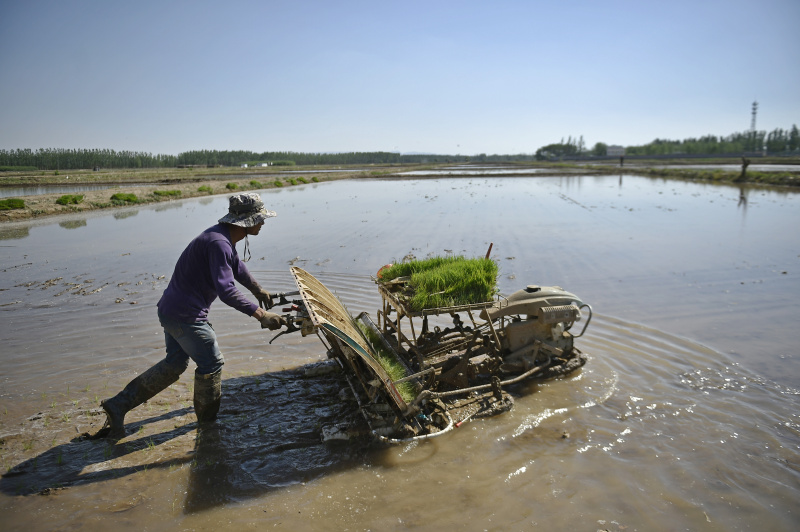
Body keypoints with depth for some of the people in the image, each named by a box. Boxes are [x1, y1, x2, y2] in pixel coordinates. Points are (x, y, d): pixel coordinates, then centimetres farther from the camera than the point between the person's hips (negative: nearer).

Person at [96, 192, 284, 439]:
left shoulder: (223, 237, 8)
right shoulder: (218, 243, -24)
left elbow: (236, 266, 27)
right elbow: (226, 291, -33)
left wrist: (257, 289, 35)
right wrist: (260, 314, -33)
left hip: (171, 308, 10)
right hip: (186, 316, -10)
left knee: (175, 364, 21)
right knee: (211, 364, 7)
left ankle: (119, 404, 24)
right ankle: (208, 416, 29)